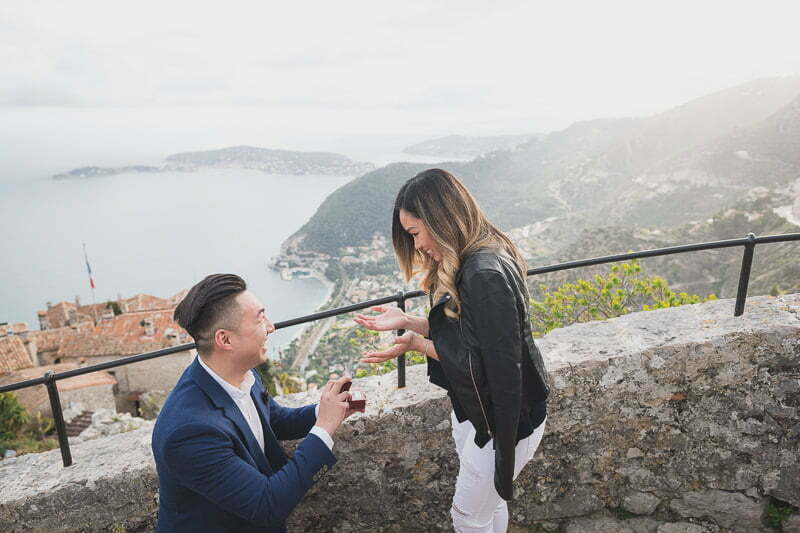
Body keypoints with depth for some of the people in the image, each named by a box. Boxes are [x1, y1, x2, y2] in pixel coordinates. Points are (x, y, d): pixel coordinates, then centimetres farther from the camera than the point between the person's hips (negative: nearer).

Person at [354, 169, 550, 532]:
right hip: (474, 408, 9)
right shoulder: (465, 264, 2)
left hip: (503, 418, -8)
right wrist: (405, 321, -2)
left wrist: (417, 345, -20)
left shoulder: (486, 275, -30)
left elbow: (481, 364, -27)